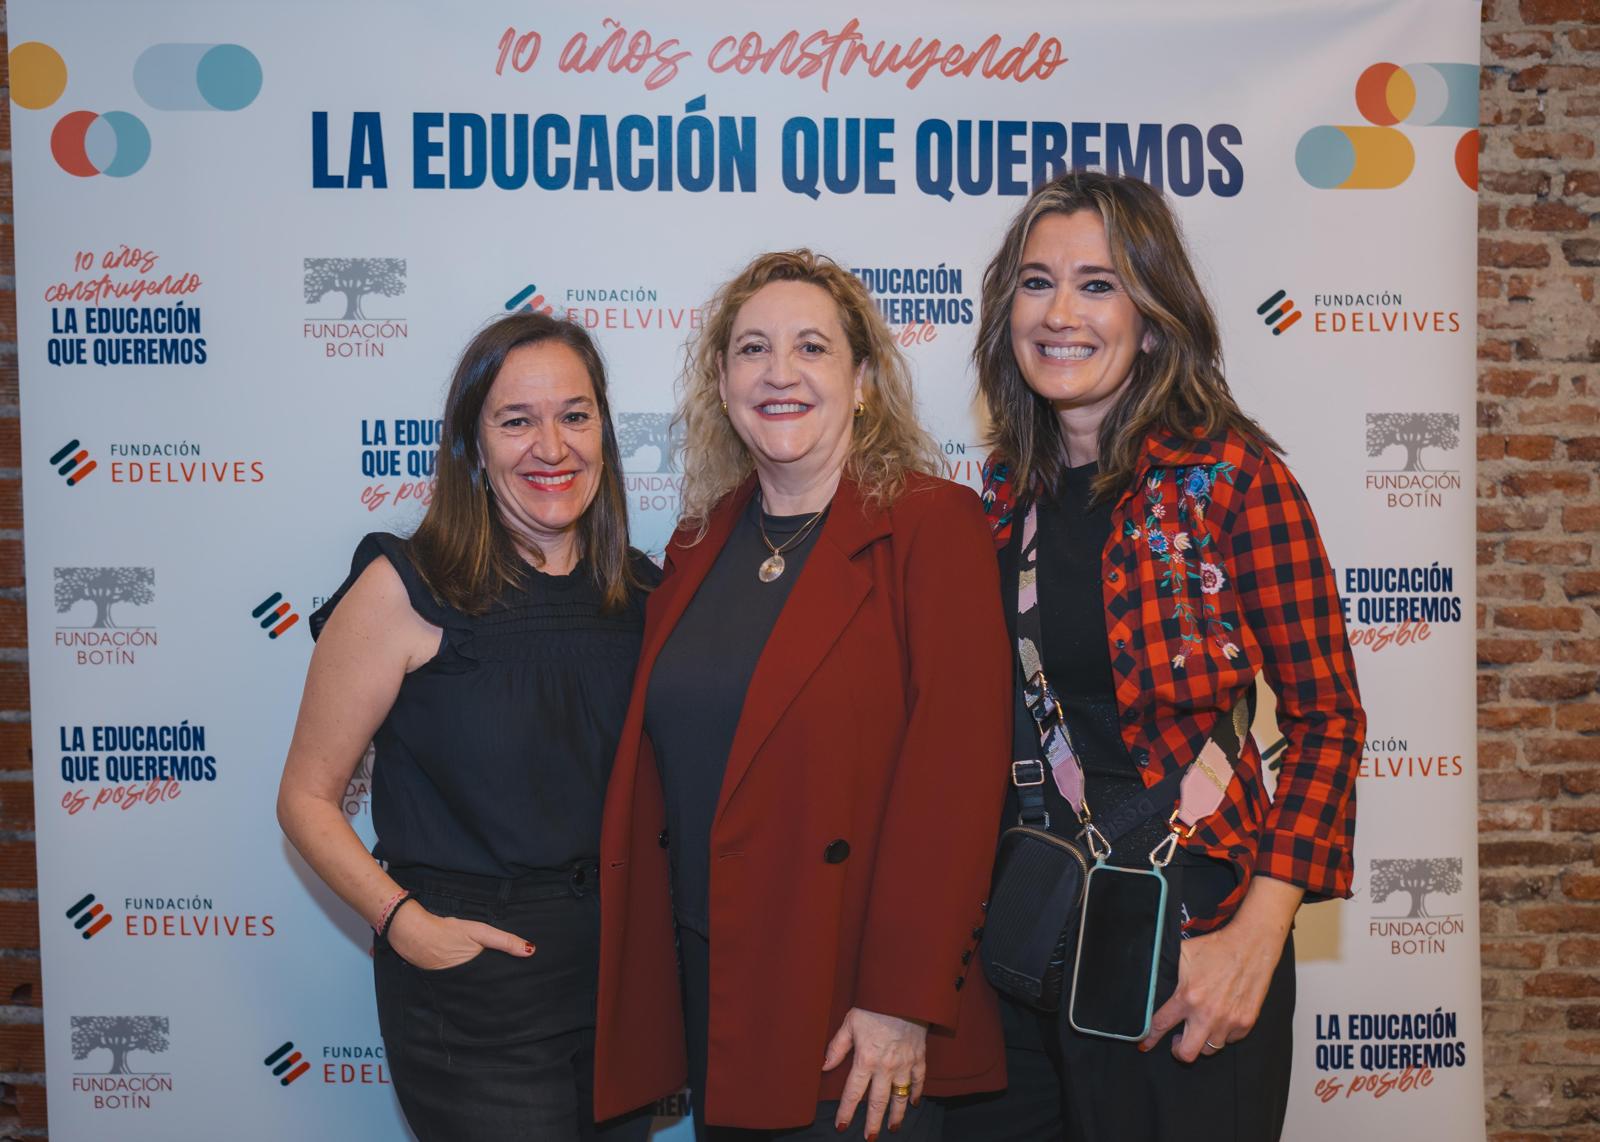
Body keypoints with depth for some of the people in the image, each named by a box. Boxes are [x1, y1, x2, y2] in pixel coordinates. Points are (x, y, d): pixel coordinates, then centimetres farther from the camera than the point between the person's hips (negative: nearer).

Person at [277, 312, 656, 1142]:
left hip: (623, 974, 5)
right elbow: (307, 798, -7)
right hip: (471, 991, -5)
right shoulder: (407, 588, -11)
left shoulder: (639, 592, 3)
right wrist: (405, 923, -18)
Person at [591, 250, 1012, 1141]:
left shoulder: (933, 525, -10)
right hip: (706, 988, 6)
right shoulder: (701, 543, 9)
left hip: (853, 1004, -5)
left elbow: (955, 768, -16)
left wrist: (904, 999, -18)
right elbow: (664, 764, 12)